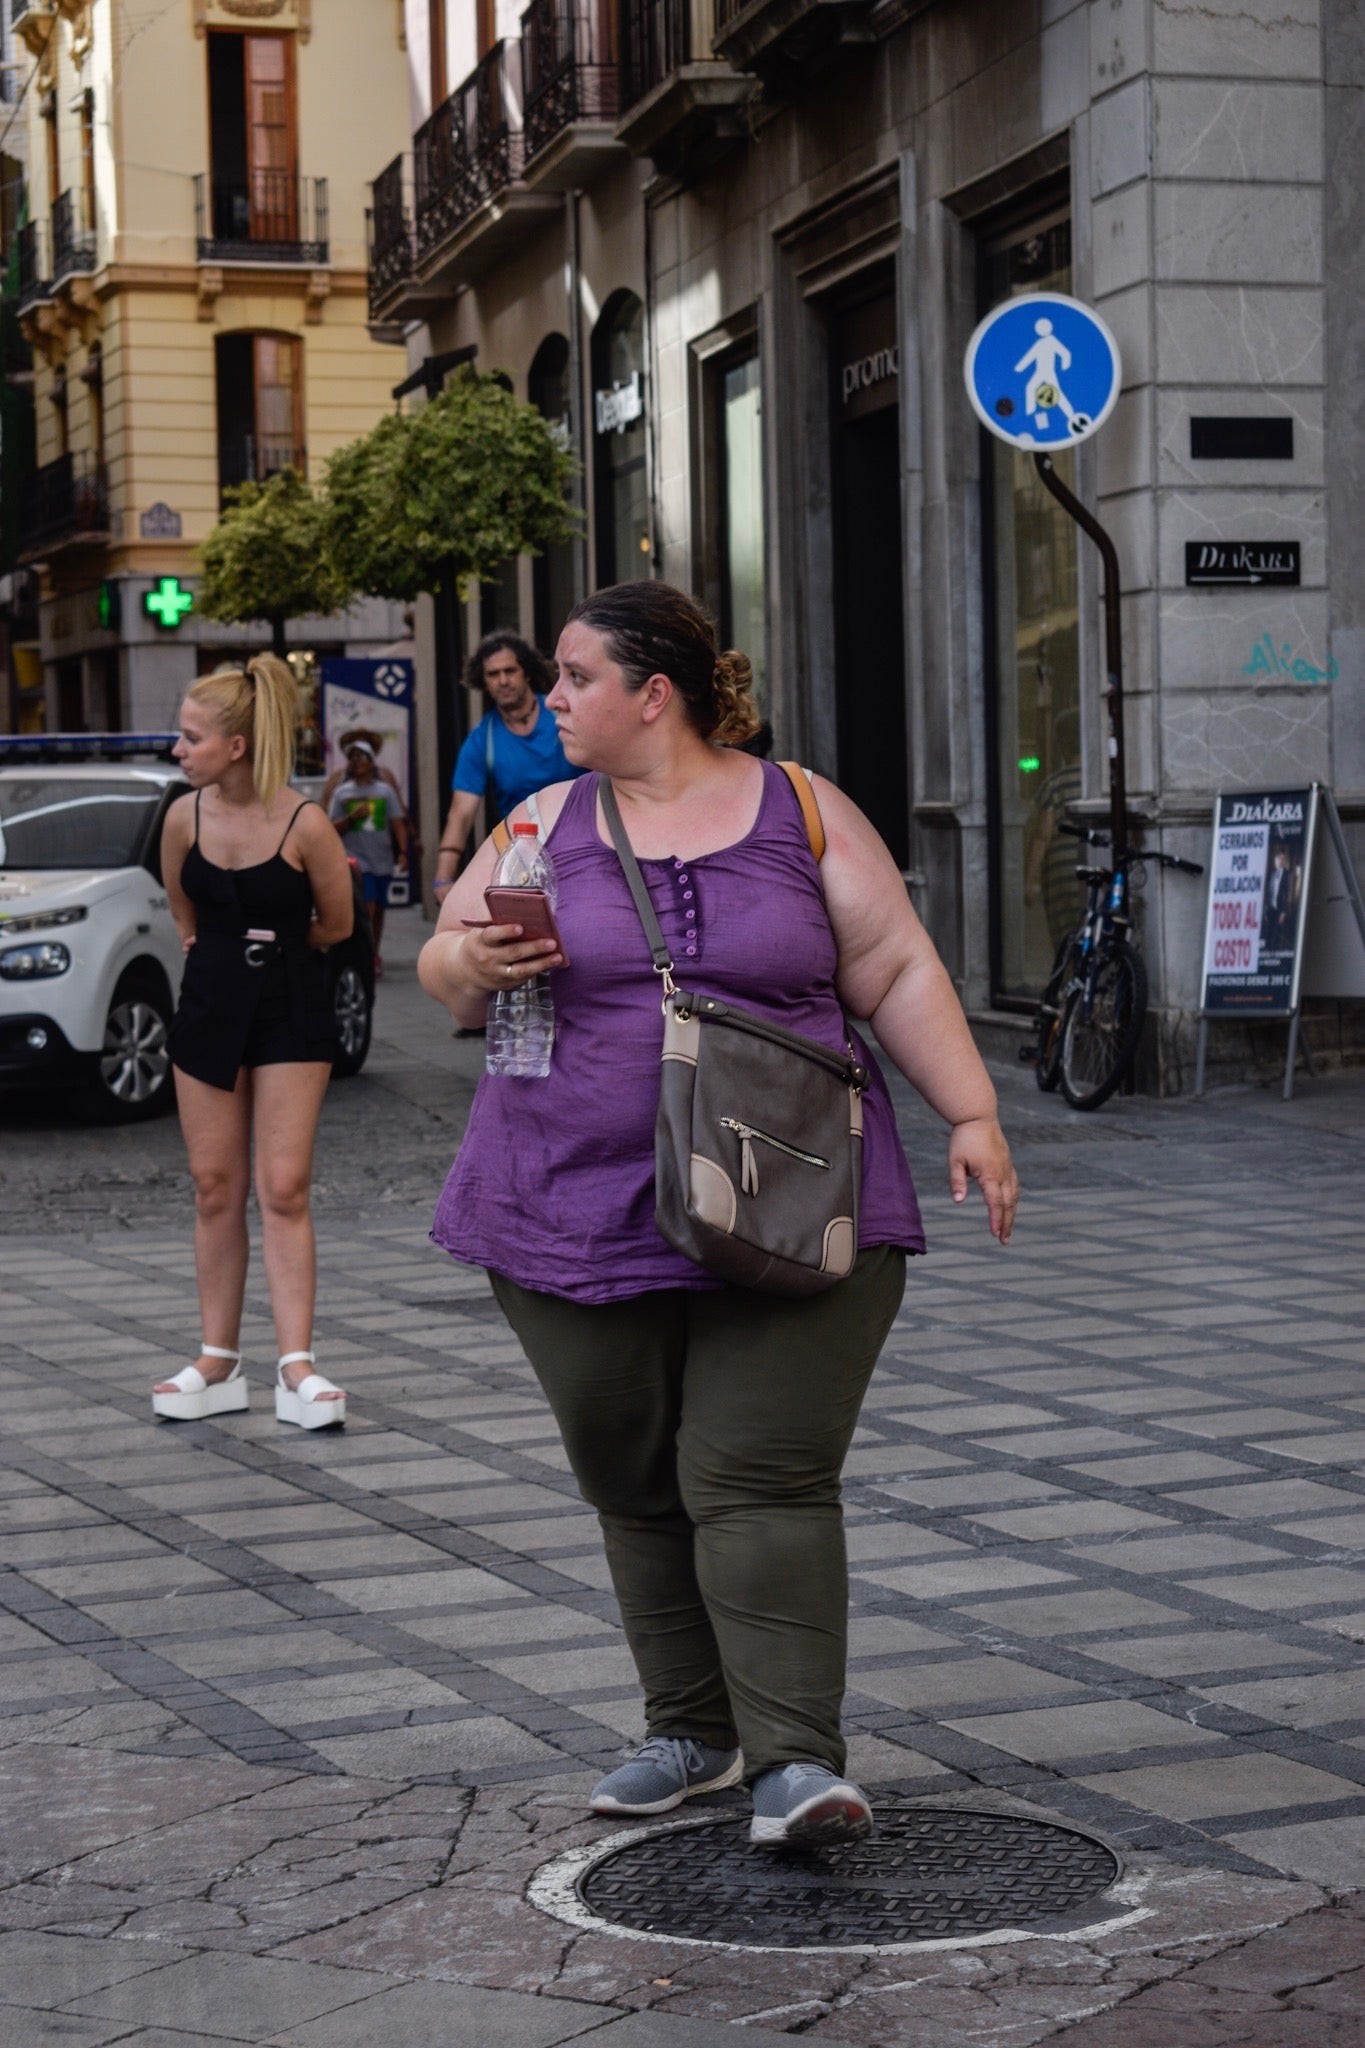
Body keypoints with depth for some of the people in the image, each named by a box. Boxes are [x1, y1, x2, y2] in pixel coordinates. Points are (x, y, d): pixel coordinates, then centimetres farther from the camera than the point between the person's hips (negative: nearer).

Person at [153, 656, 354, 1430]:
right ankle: (219, 1363, 15)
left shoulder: (305, 825, -16)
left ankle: (297, 1368, -5)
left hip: (290, 1015, -4)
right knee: (216, 1190, 7)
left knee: (284, 1190, -7)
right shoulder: (185, 817, -3)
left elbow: (336, 925, -3)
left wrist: (269, 949, 7)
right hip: (208, 1010, 4)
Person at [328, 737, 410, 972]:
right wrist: (352, 818, -14)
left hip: (382, 860, 2)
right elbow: (333, 828, 5)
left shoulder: (385, 791, 8)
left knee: (378, 908, 9)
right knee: (367, 907, -16)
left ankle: (374, 955, 21)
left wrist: (403, 852, -5)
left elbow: (398, 823, 5)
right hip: (357, 860, -2)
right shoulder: (341, 792, 5)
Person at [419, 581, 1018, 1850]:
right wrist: (476, 961, -11)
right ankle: (693, 1731, 21)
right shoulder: (550, 825, 9)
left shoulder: (804, 814, 3)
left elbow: (898, 975, 4)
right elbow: (444, 974, 12)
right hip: (583, 1211, 3)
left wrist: (970, 1113, -4)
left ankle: (794, 1759, -11)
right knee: (637, 1490, 8)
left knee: (760, 1480, -10)